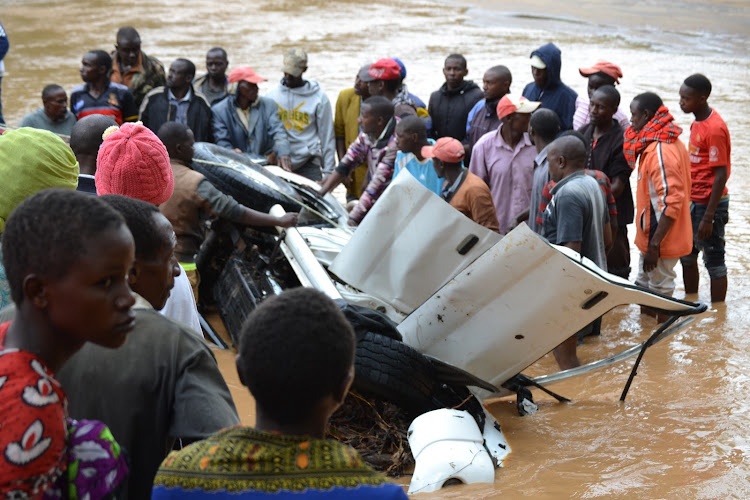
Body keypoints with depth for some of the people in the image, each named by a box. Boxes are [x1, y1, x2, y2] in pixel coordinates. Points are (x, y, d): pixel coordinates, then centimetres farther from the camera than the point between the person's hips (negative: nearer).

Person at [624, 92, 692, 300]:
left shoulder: (660, 151, -22)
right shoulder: (671, 143, 10)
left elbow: (671, 201, -27)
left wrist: (655, 244, -26)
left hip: (660, 239, -10)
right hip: (651, 236, 10)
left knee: (659, 291, -2)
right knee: (644, 287, 19)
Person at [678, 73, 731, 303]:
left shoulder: (715, 129, -21)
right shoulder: (697, 122, 6)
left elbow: (721, 176, -22)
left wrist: (708, 218, -22)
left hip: (710, 203, -9)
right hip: (693, 201, 9)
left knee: (713, 260, 0)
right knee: (687, 254, 18)